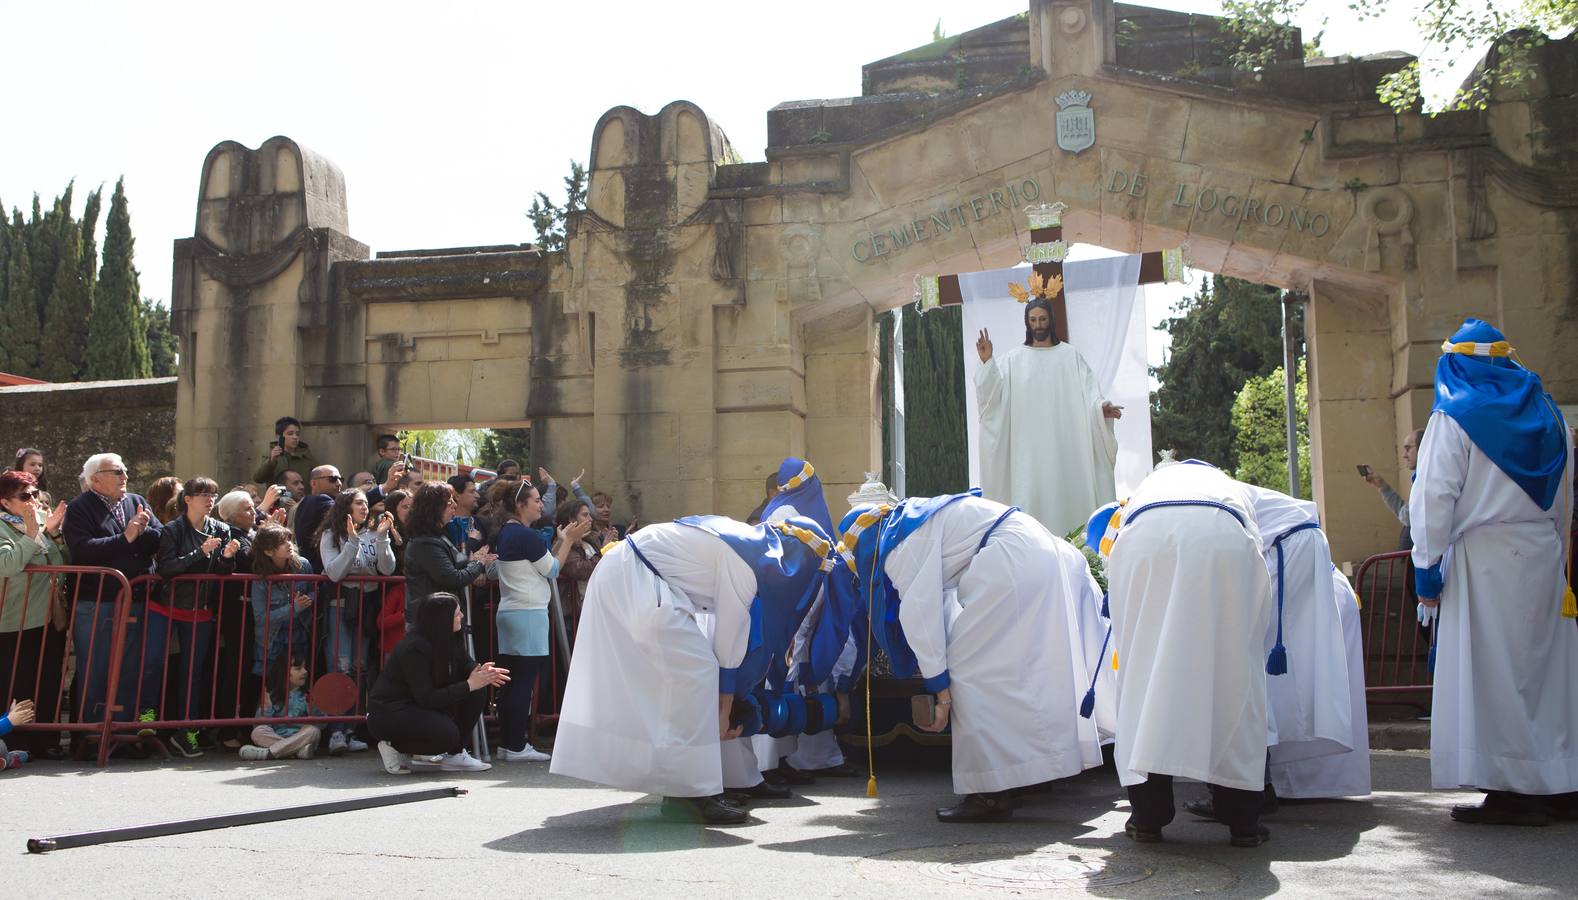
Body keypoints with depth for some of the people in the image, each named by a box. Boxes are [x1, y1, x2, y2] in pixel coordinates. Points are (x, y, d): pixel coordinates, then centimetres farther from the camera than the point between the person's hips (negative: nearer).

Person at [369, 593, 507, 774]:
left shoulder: (451, 639, -1)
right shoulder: (414, 648, -26)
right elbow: (426, 698, -27)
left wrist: (482, 674, -20)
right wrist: (469, 685, -28)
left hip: (416, 706, 9)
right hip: (386, 714, -9)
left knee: (477, 693, -8)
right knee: (446, 733, -32)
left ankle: (454, 754, 0)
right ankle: (395, 747, -6)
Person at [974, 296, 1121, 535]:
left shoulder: (1069, 355, 9)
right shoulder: (1014, 359, 9)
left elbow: (1088, 391, 3)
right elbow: (992, 392, -1)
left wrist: (1101, 407, -17)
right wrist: (987, 362, -16)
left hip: (1065, 442, 0)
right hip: (1030, 445, 0)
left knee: (1068, 491, -2)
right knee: (1033, 495, -6)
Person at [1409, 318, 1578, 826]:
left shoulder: (1453, 418, -5)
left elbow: (1434, 498, -11)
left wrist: (1427, 566, -8)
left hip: (1484, 557, -6)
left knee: (1494, 673, -3)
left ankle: (1514, 791, -4)